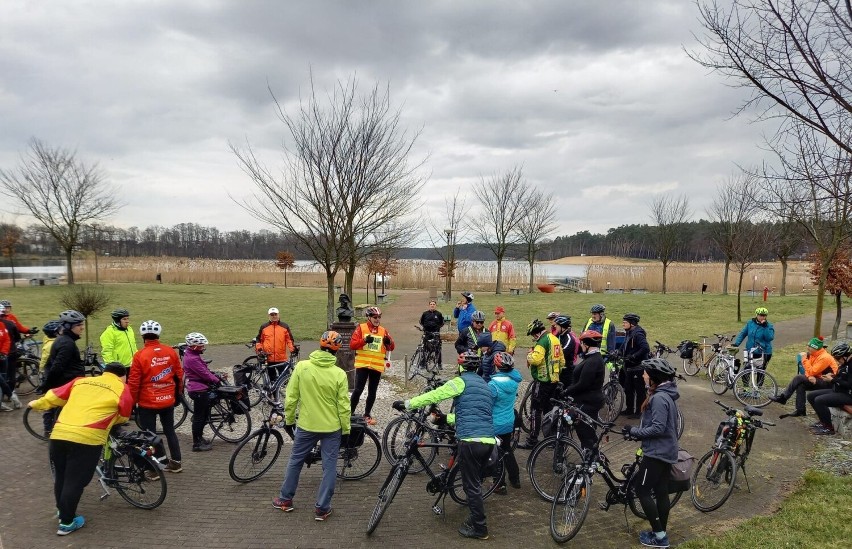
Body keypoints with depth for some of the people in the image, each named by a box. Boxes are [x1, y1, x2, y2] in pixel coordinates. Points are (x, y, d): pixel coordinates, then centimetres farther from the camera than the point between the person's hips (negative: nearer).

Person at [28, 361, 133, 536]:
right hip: (87, 438, -5)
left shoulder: (81, 381, 21)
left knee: (61, 477, 22)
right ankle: (67, 522, 16)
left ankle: (63, 513, 39)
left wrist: (37, 404, 46)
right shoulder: (122, 388, 9)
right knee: (75, 481, 7)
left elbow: (55, 396, 27)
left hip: (59, 433, 5)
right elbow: (123, 417, 17)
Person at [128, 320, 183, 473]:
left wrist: (132, 401, 2)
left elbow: (133, 382, -12)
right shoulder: (171, 351, -3)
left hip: (147, 403, -4)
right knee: (170, 430, 18)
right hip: (168, 401, 4)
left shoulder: (140, 355, -14)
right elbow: (179, 374, 5)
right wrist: (177, 394, 19)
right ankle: (176, 462, 26)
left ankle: (154, 468, 10)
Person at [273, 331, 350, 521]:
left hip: (306, 426, 1)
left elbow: (291, 397, -6)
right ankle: (322, 508, 15)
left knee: (295, 461, 19)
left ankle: (285, 500, 32)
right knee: (329, 466, 10)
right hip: (332, 428, -1)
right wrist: (346, 429, 2)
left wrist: (289, 420, 8)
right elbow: (343, 406, -10)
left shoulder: (302, 366, -11)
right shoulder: (339, 374, -14)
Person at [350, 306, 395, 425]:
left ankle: (367, 415, 22)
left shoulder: (383, 331, 7)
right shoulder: (361, 328, -2)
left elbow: (392, 347, 6)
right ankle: (351, 412, 10)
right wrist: (364, 340, -24)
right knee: (358, 390, -7)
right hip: (362, 365, -3)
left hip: (377, 366, 3)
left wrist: (389, 342, -16)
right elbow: (352, 345, -9)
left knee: (372, 392, 9)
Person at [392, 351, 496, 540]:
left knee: (471, 486, 2)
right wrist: (445, 418, 37)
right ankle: (476, 518, 29)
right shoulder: (484, 385, 23)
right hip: (489, 441, 8)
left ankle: (479, 528, 8)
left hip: (471, 440, -8)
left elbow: (433, 396, -8)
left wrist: (407, 404, -4)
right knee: (476, 483, 20)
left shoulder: (461, 381, -2)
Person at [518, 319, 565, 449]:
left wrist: (529, 354, -10)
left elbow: (535, 359, -30)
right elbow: (562, 361, 18)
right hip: (554, 380, 9)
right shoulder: (555, 339, 12)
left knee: (536, 410, -5)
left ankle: (532, 441, -3)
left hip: (542, 381, -9)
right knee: (549, 409, 18)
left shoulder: (543, 341, -17)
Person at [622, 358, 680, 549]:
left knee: (642, 491, -1)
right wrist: (638, 431, 14)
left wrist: (634, 431, -17)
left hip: (656, 452, -10)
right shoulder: (665, 394, 10)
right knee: (661, 491, 15)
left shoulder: (659, 398, -22)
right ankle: (662, 533, 24)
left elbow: (658, 428, -26)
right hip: (666, 451, 10)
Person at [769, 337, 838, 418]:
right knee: (800, 385, -12)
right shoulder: (814, 355, 6)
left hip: (828, 383, -9)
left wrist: (804, 359, -21)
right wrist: (810, 377, -18)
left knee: (798, 378, -19)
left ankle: (783, 398, -11)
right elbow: (809, 371, 5)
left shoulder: (824, 357, -21)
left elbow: (811, 372, -24)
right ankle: (800, 411, -10)